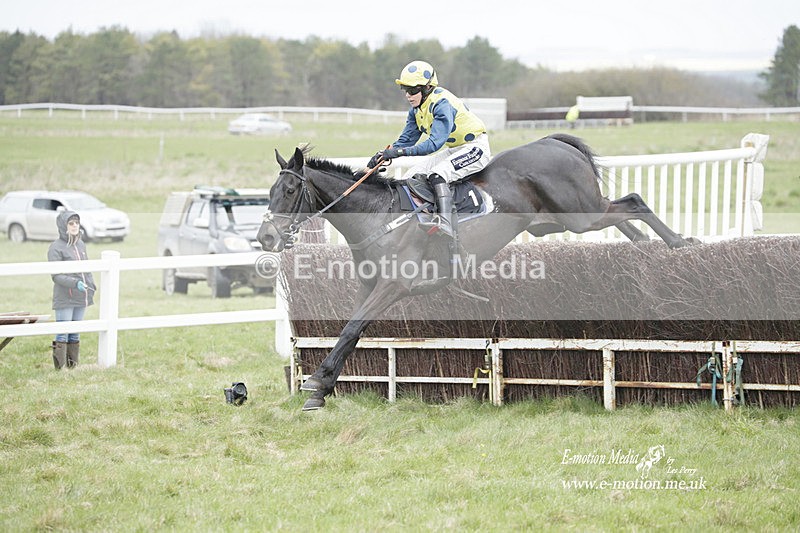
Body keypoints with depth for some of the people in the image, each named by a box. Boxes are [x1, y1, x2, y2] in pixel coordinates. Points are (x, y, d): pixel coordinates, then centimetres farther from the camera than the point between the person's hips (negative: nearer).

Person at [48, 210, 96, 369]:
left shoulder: (81, 245, 12)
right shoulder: (56, 248, -10)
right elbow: (56, 276, -14)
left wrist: (91, 287, 9)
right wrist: (75, 283, -25)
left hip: (81, 298, 7)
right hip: (64, 299, -7)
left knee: (75, 333, 12)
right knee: (63, 333, -6)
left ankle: (73, 364, 17)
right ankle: (59, 366, -3)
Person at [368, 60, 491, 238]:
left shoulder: (442, 103, -27)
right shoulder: (416, 108, 2)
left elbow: (435, 143, -35)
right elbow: (406, 139, 7)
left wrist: (399, 151, -41)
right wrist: (385, 154, -12)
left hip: (475, 147, -10)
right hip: (453, 149, 10)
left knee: (437, 175, -33)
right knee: (410, 178, 2)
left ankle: (445, 223, -46)